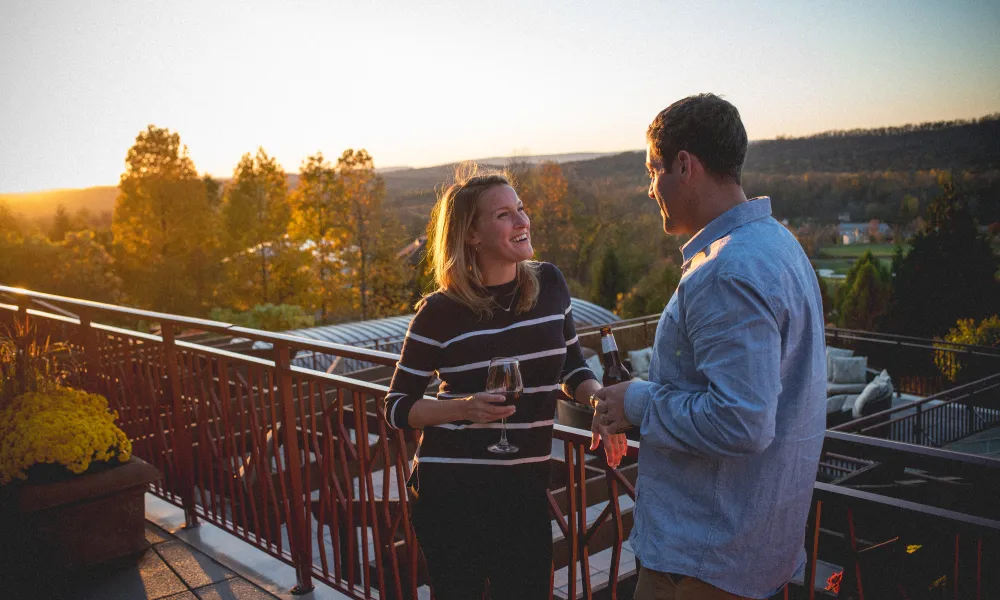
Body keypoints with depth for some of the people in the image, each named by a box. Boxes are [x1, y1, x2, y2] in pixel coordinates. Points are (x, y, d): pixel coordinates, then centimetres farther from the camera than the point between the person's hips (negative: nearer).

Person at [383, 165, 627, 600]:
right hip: (451, 488, -3)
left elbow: (571, 367, 14)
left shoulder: (550, 284, 0)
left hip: (526, 486, 3)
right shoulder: (441, 311, -10)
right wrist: (463, 407, -21)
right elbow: (397, 407, -4)